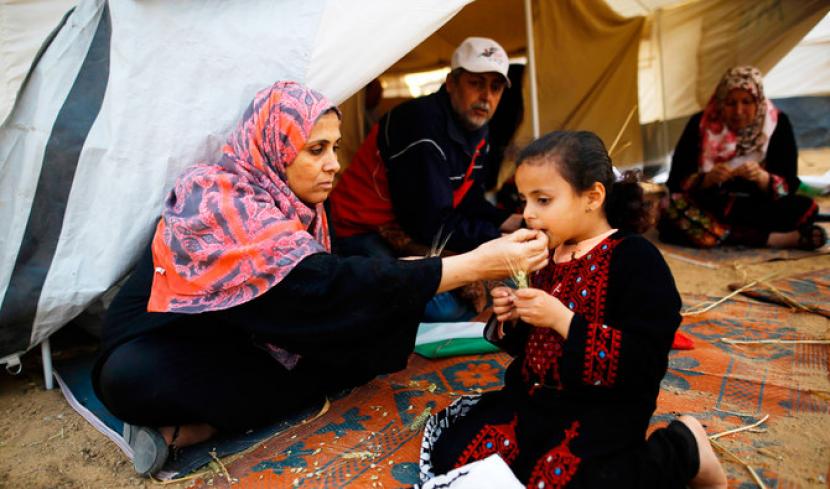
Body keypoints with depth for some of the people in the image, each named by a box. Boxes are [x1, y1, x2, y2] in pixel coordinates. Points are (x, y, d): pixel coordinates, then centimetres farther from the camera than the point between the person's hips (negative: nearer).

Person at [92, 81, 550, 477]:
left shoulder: (291, 200, -3)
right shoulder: (219, 202, -27)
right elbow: (327, 286, -38)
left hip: (241, 345, 8)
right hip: (166, 354, -7)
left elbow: (314, 296, 1)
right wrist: (473, 265, -40)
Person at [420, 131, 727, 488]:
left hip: (601, 412, -6)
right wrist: (511, 320, -4)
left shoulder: (636, 258, -15)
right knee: (452, 454, -5)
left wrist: (563, 320, -27)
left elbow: (644, 362, -22)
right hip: (533, 396, 6)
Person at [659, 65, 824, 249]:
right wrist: (707, 178, -29)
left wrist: (762, 178, -27)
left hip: (758, 208, 0)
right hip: (707, 205, 0)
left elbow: (788, 185, -6)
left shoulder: (778, 124, -5)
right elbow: (677, 181, -10)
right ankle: (771, 239, -28)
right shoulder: (700, 124, -7)